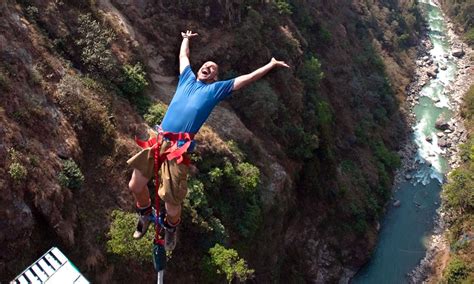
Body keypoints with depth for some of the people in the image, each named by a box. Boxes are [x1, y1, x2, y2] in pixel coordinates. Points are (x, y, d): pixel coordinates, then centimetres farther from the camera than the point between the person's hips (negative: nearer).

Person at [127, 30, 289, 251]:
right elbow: (183, 56, 39)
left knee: (171, 205, -5)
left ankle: (171, 228, 30)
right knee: (135, 186, 2)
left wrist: (271, 65, 17)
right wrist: (186, 39, 53)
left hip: (179, 149, -4)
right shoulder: (187, 79, 22)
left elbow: (248, 78, 15)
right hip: (158, 141, 4)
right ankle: (145, 215, 34)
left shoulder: (216, 89, 13)